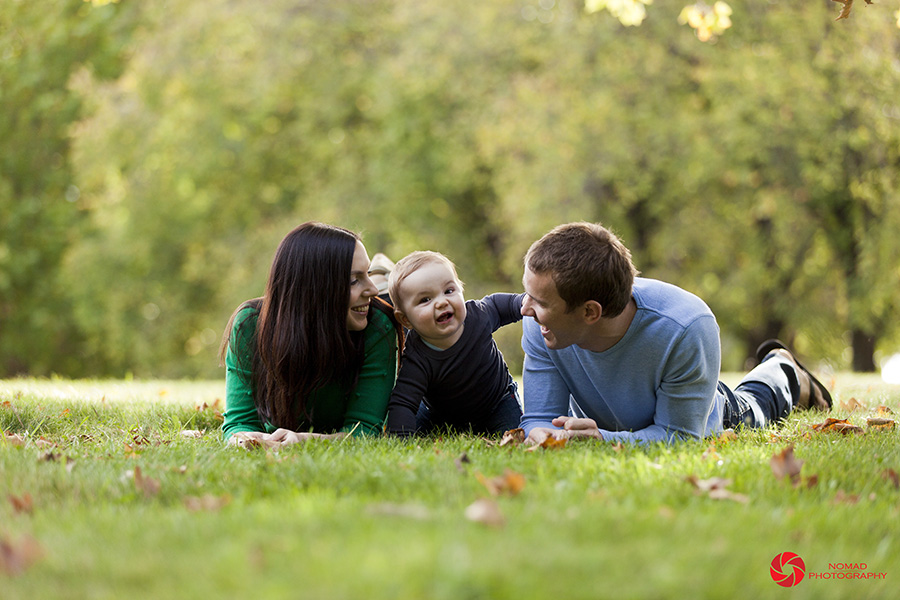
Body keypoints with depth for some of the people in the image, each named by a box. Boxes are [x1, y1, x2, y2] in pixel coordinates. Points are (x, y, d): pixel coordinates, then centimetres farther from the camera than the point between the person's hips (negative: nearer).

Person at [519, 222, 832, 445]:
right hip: (597, 424, 3)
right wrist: (542, 435, -58)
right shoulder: (539, 323, -38)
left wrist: (606, 440, -59)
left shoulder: (686, 328, -48)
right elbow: (539, 417, -32)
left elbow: (680, 434, -40)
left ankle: (781, 371, 62)